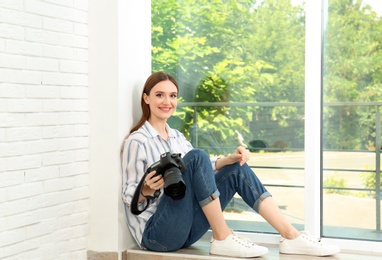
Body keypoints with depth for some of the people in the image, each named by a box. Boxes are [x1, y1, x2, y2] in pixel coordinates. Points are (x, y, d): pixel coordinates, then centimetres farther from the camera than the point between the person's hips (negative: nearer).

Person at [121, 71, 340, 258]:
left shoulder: (177, 137, 14)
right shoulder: (137, 141, -9)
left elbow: (202, 169, 5)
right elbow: (129, 198, -10)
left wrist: (230, 158, -12)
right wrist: (147, 190, -31)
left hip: (187, 230, 7)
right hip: (155, 233, -7)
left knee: (237, 167, -2)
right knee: (196, 156, -25)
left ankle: (291, 236, -9)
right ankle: (222, 238, -20)